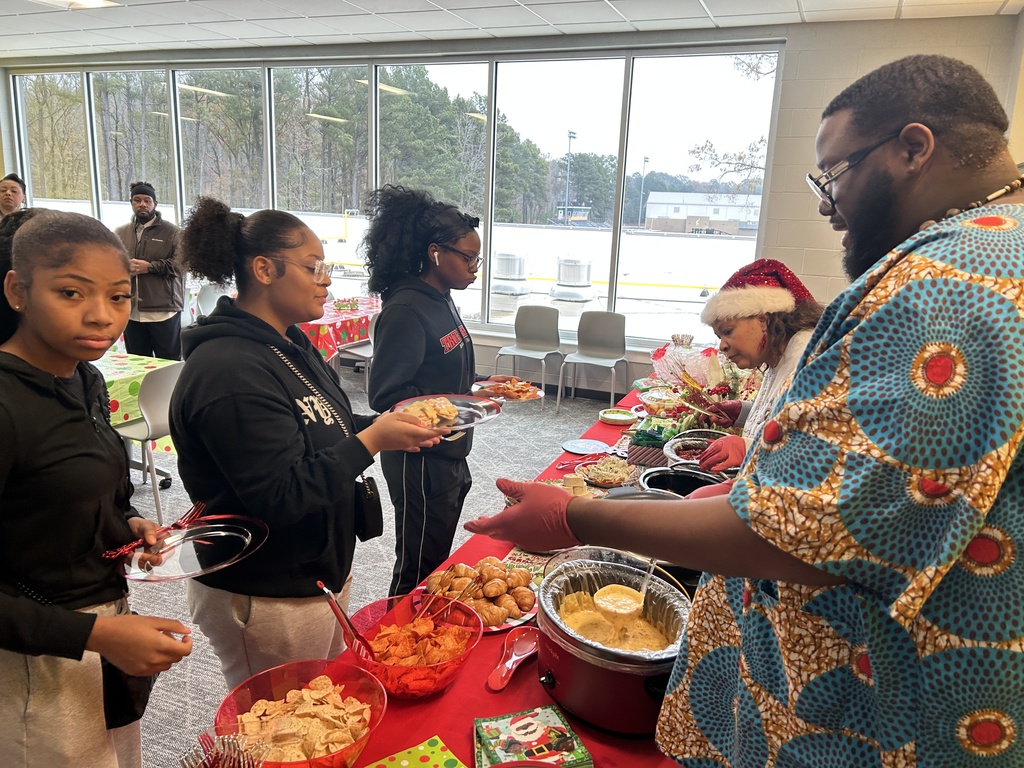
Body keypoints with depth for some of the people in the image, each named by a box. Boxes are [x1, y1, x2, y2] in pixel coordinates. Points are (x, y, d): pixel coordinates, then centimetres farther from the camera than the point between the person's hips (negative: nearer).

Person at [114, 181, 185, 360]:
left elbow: (181, 263, -8)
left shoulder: (171, 231, 2)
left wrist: (150, 267, -14)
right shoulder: (120, 233, 14)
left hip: (163, 311, -4)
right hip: (130, 311, 4)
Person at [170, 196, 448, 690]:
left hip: (319, 575, 9)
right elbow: (280, 497, -29)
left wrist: (388, 424, -2)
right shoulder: (231, 373, -26)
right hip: (268, 605, -9)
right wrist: (372, 441, -25)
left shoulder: (287, 344, 6)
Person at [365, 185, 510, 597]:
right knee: (419, 570, 7)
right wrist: (465, 402, -26)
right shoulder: (405, 310, -20)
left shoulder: (442, 300, 9)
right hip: (420, 461, -9)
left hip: (449, 454, 9)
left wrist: (480, 386, 2)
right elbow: (386, 396, -23)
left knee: (436, 562, 22)